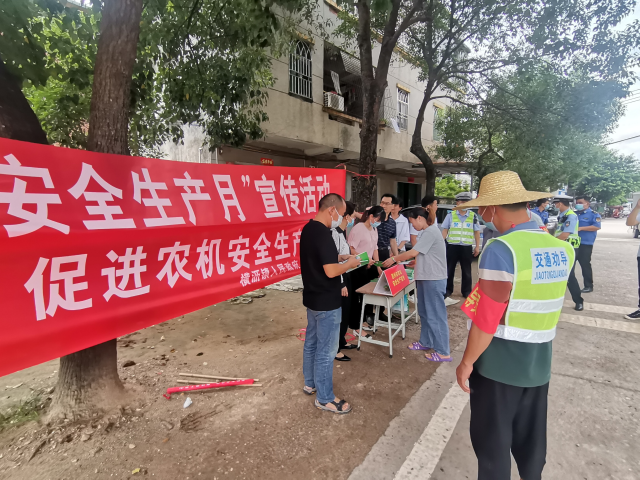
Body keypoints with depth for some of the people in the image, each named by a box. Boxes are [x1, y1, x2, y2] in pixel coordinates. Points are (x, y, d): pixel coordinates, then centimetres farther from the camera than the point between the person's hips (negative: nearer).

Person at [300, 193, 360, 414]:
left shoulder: (308, 228, 6)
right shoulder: (323, 234, -25)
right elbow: (331, 271, -30)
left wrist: (340, 257, 9)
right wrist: (349, 263, -12)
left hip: (313, 297, 10)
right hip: (326, 302, -10)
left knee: (312, 342, 22)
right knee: (326, 350, 5)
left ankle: (310, 383, 40)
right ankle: (324, 398, 20)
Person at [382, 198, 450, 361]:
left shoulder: (430, 232, -18)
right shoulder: (428, 232, 14)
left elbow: (413, 252, -20)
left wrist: (394, 259, -9)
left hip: (434, 280, -10)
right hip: (427, 278, 10)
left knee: (436, 315, -2)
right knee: (425, 312, 18)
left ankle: (443, 352, 9)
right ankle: (426, 342, 33)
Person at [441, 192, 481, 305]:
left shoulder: (473, 216, 5)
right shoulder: (450, 215, 2)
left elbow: (477, 232, 8)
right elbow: (445, 230, 4)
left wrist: (477, 246, 5)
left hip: (467, 247, 1)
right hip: (452, 246, -1)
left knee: (466, 271, 8)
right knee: (449, 269, 7)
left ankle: (466, 291, 20)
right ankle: (448, 290, 19)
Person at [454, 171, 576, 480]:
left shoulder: (500, 249, -23)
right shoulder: (563, 250, 0)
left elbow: (486, 318, -21)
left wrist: (467, 362, -10)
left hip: (499, 363, -6)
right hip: (539, 363, 7)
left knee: (492, 441, 13)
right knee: (531, 440, 24)